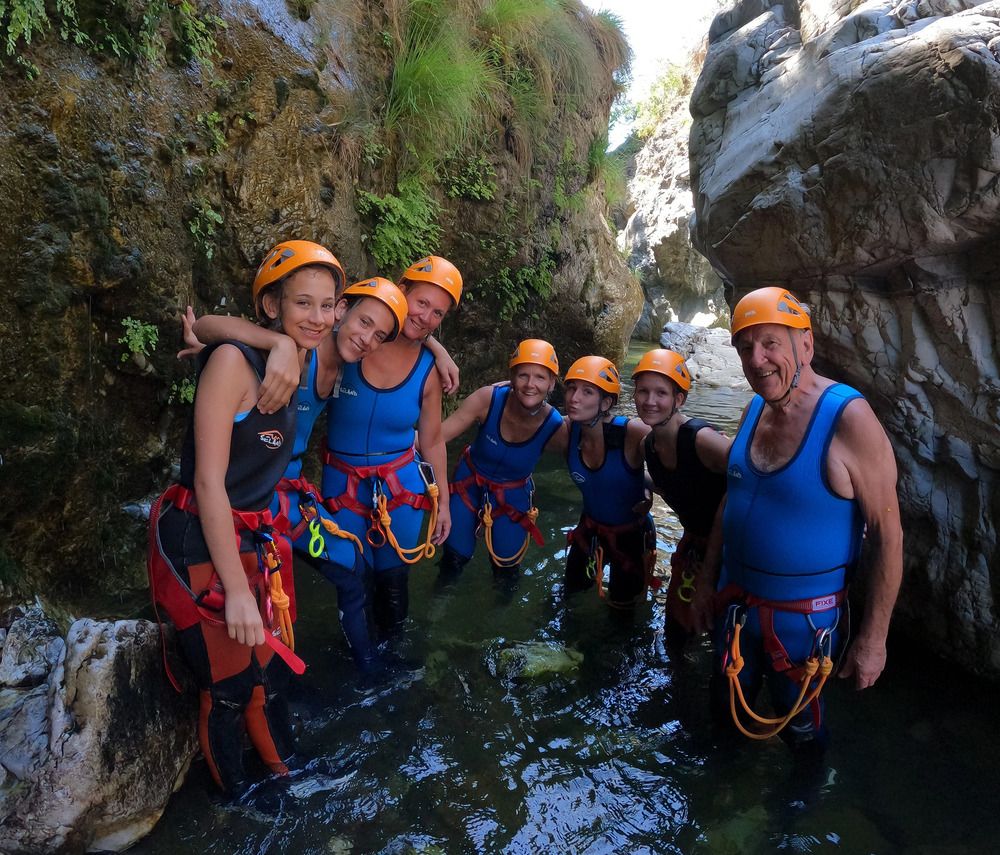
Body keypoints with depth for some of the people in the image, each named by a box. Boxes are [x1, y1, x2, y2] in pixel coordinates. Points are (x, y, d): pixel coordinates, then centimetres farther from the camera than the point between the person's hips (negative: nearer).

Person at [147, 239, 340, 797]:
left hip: (256, 539, 7)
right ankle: (239, 801, 34)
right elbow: (209, 480, -21)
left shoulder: (302, 366, 4)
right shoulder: (233, 360, -19)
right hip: (201, 544, -7)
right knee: (229, 688, 8)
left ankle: (284, 773, 43)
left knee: (272, 671, 20)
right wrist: (236, 590, -20)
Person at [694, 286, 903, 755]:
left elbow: (887, 534, -19)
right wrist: (706, 577, 11)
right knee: (728, 711, 23)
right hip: (735, 602, 6)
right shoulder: (754, 411, -2)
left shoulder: (848, 418, -22)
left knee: (800, 729, 17)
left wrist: (873, 637, -16)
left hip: (805, 618, -6)